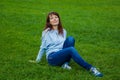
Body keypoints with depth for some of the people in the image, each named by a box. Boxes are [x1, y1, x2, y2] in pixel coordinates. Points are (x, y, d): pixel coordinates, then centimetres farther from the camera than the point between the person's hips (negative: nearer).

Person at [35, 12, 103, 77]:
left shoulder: (63, 31, 12)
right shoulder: (46, 32, -2)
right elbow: (43, 47, 6)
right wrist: (37, 60, 10)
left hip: (62, 55, 5)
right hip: (52, 57, -5)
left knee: (70, 39, -21)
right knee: (71, 49, -33)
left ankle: (66, 63, -23)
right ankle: (90, 68, -36)